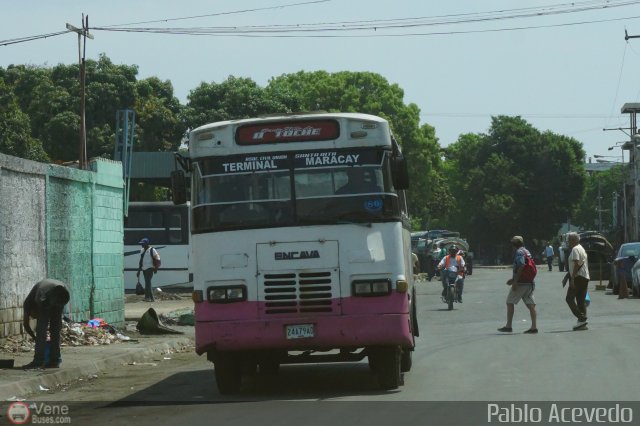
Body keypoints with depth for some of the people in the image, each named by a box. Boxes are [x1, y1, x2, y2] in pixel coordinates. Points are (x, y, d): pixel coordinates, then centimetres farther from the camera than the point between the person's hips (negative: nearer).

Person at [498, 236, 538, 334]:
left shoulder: (519, 252, -10)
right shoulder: (527, 252, 19)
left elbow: (521, 267, -23)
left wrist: (515, 281, -22)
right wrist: (513, 279, 28)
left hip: (521, 283, -8)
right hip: (530, 283, 8)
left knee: (510, 302, 2)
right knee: (531, 305, 4)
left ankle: (509, 326, 3)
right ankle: (534, 327, -1)